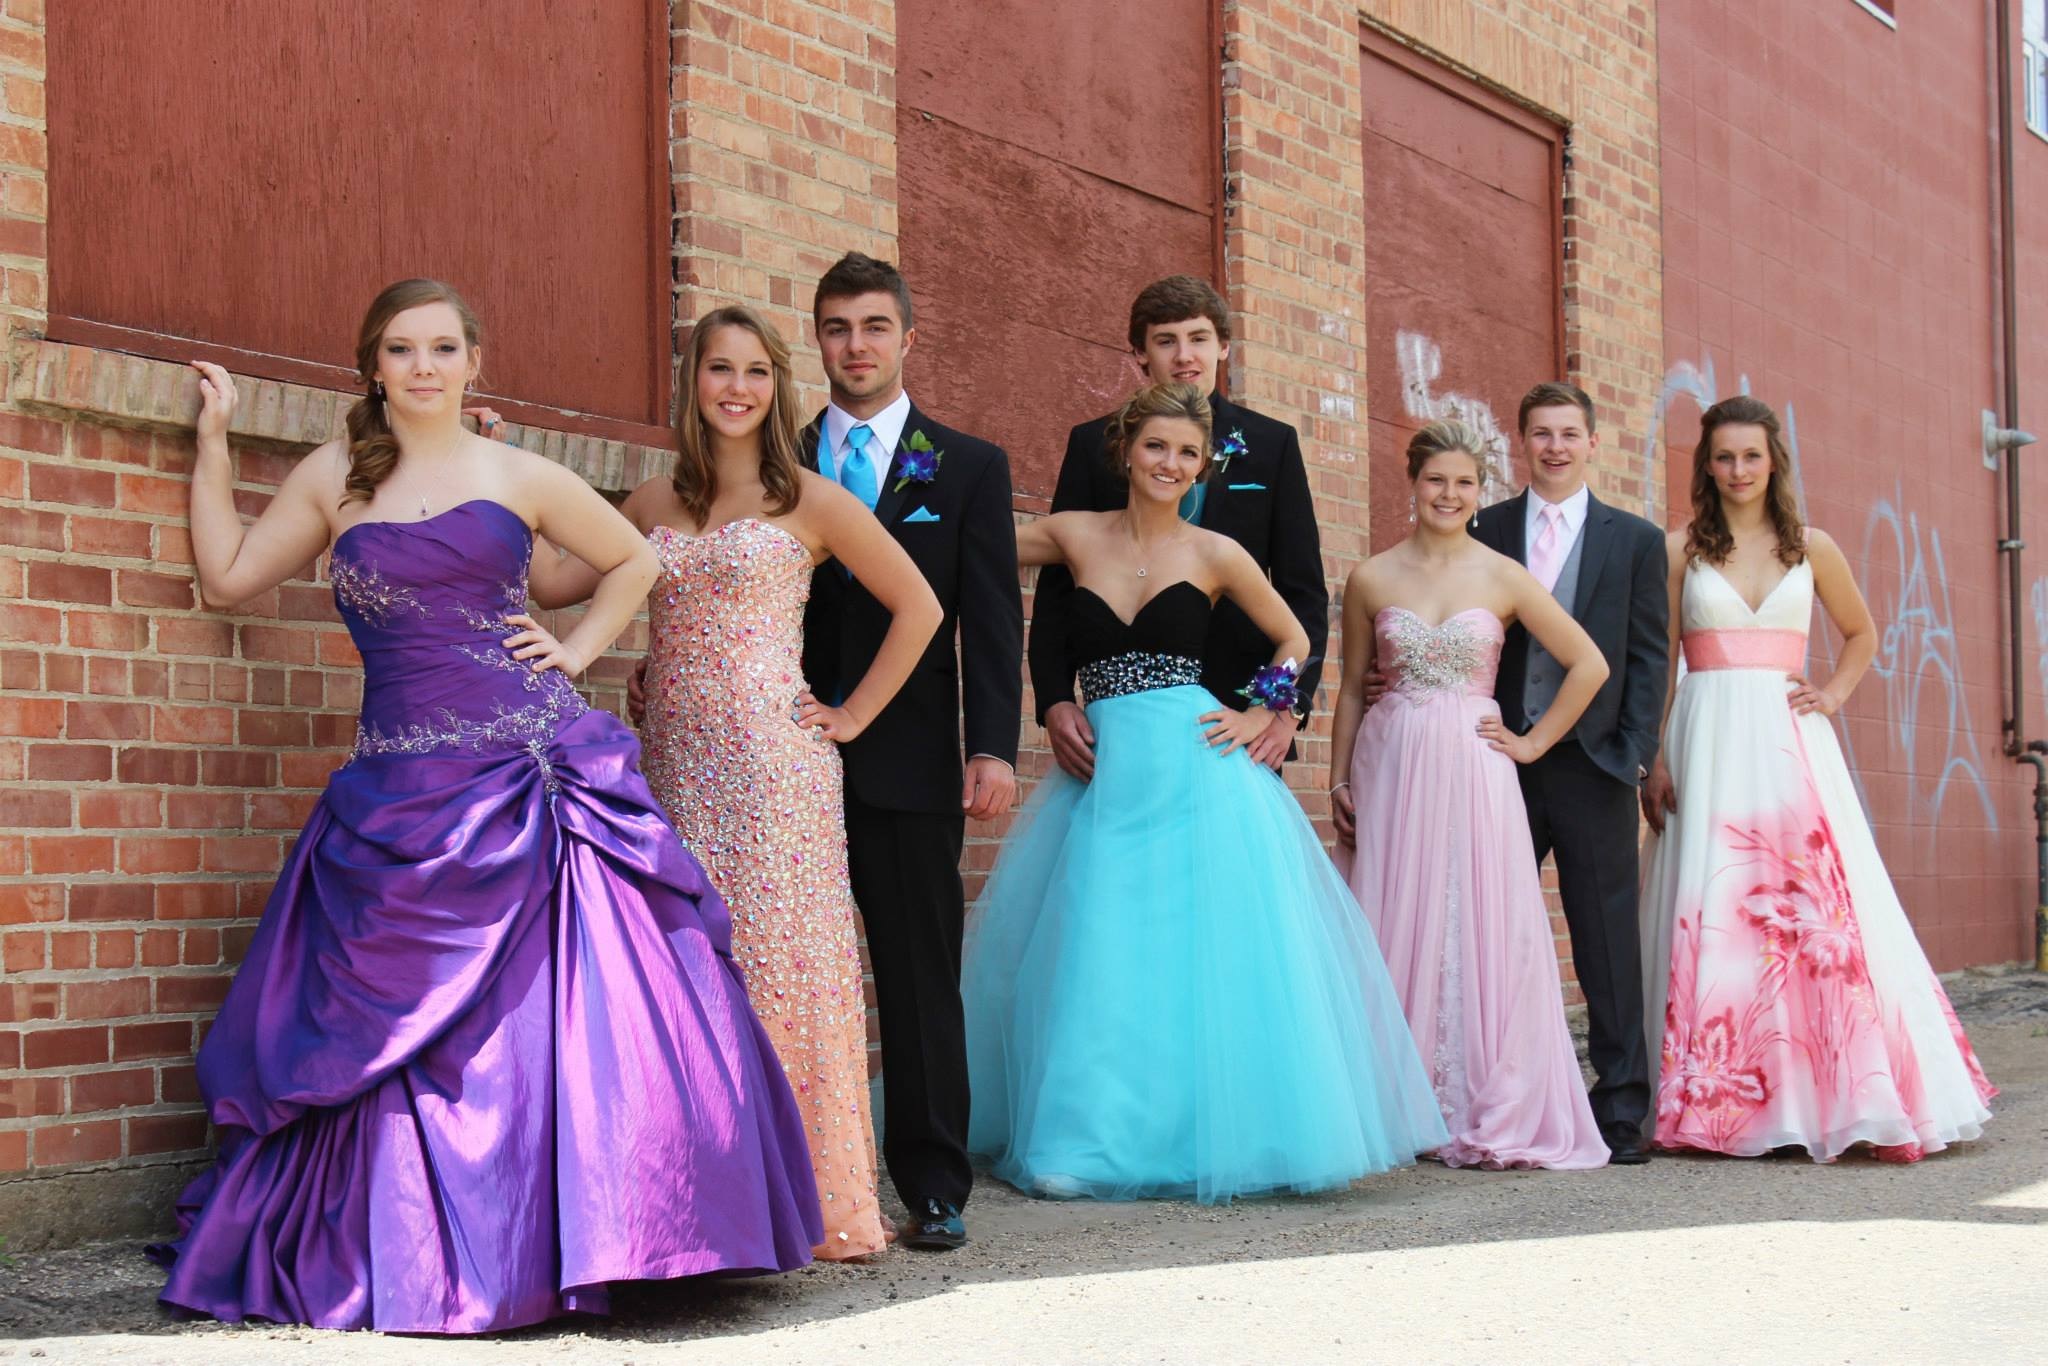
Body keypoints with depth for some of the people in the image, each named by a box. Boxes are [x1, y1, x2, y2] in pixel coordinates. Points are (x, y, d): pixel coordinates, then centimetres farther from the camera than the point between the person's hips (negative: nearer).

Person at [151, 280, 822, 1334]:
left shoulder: (520, 477, 9)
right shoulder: (333, 479, 12)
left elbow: (634, 560, 20)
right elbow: (226, 578, 10)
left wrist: (574, 651, 7)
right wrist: (213, 440, 11)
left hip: (535, 770, -1)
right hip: (402, 792, 1)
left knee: (577, 1011, -6)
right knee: (406, 1032, 2)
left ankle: (583, 1240, 3)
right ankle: (412, 1256, 12)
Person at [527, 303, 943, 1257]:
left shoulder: (810, 501, 3)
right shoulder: (653, 505, 14)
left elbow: (917, 608, 5)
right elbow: (553, 583, 12)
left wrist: (851, 715, 2)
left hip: (773, 766, -4)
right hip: (675, 765, 4)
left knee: (777, 965, -5)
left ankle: (804, 1197, 2)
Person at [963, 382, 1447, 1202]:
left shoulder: (1215, 554, 4)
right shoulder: (1076, 536, 8)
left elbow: (1293, 639, 15)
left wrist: (1265, 711, 3)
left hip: (1196, 772, -2)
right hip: (1107, 780, 2)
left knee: (1211, 951, -3)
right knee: (1096, 964, 1)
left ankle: (1218, 1134, 6)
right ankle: (1097, 1138, 10)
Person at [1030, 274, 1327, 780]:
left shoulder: (1274, 443, 9)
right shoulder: (1092, 444, 8)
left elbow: (1304, 591, 6)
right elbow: (1058, 586, 6)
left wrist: (1290, 704, -7)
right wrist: (1054, 701, -8)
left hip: (1243, 717, 0)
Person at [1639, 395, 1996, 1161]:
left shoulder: (1812, 549, 11)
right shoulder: (1680, 551, 6)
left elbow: (1861, 634, 24)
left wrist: (1834, 694, 6)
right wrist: (1654, 761, -5)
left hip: (1790, 745, 1)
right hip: (1708, 745, -1)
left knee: (1819, 908, -7)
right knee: (1713, 916, -5)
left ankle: (1851, 1099, 0)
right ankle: (1719, 1102, 0)